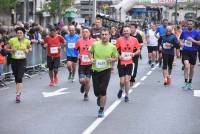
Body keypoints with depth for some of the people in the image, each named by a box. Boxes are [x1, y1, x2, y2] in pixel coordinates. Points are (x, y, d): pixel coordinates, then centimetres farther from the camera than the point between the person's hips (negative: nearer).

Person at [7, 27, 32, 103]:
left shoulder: (26, 41, -3)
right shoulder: (12, 40, -5)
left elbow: (30, 48, 15)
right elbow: (7, 48, 5)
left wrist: (28, 50, -7)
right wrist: (11, 50, -15)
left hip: (22, 61, -2)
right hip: (14, 60, 2)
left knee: (19, 77, -13)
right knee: (16, 77, 11)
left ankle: (18, 94, -15)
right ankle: (18, 92, 28)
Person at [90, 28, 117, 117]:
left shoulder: (112, 47, -5)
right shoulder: (95, 44, -3)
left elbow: (115, 57, 7)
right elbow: (91, 52, 15)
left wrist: (111, 59, -14)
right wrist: (91, 58, -5)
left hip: (106, 70, -2)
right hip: (95, 70, 2)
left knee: (103, 91, -8)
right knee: (96, 91, 7)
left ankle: (101, 109, 7)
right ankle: (99, 98, 45)